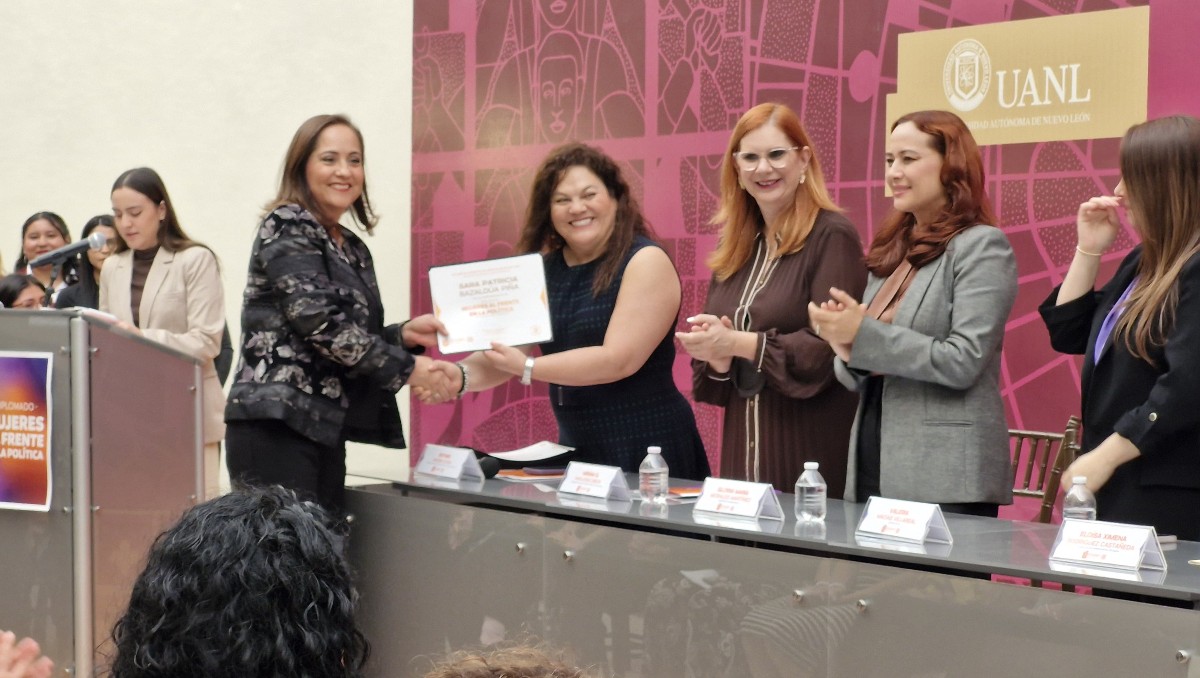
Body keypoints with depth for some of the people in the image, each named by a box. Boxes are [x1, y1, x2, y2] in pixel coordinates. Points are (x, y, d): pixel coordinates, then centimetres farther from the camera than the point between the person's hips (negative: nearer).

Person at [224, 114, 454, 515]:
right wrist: (407, 369, -11)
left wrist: (404, 335, 4)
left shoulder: (354, 249, 19)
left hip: (325, 429, 8)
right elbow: (321, 324, -16)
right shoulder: (287, 228, -5)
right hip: (277, 423, -8)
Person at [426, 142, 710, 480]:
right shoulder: (544, 268, 6)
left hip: (645, 449, -5)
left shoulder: (646, 261, -11)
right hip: (576, 449, 5)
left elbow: (619, 360, -20)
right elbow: (504, 354, 4)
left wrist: (528, 368, -22)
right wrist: (461, 376, -16)